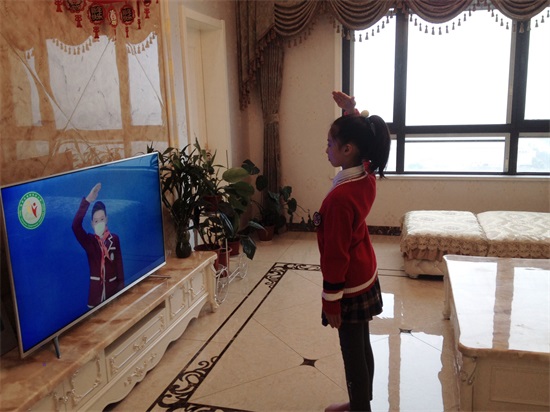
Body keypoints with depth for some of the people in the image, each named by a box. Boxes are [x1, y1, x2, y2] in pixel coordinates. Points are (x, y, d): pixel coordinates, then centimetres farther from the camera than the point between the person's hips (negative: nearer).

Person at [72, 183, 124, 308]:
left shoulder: (114, 239, -1)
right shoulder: (89, 240, -3)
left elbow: (119, 264, 1)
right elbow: (75, 226, -20)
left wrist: (121, 286, -2)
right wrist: (87, 200, -27)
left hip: (113, 288, 1)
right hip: (95, 289, -1)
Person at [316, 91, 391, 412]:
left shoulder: (339, 198, -29)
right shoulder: (367, 177, -5)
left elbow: (336, 256, -24)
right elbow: (361, 136, 16)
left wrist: (331, 301, -15)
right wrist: (351, 110, 2)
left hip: (350, 284, -9)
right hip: (366, 276, 9)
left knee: (353, 352, 9)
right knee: (362, 346, 22)